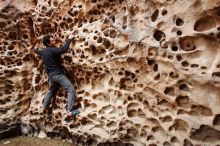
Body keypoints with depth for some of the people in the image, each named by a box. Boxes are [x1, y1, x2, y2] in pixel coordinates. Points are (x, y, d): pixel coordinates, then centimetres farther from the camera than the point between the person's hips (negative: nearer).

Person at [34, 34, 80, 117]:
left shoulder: (43, 52, 13)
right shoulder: (52, 50, -15)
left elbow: (36, 51, 36)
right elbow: (64, 49, -27)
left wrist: (36, 49, 60)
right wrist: (69, 39, -14)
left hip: (50, 75, 9)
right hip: (58, 74, -9)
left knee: (51, 91, 31)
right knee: (71, 90, -12)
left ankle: (44, 107, 43)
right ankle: (70, 111, -18)